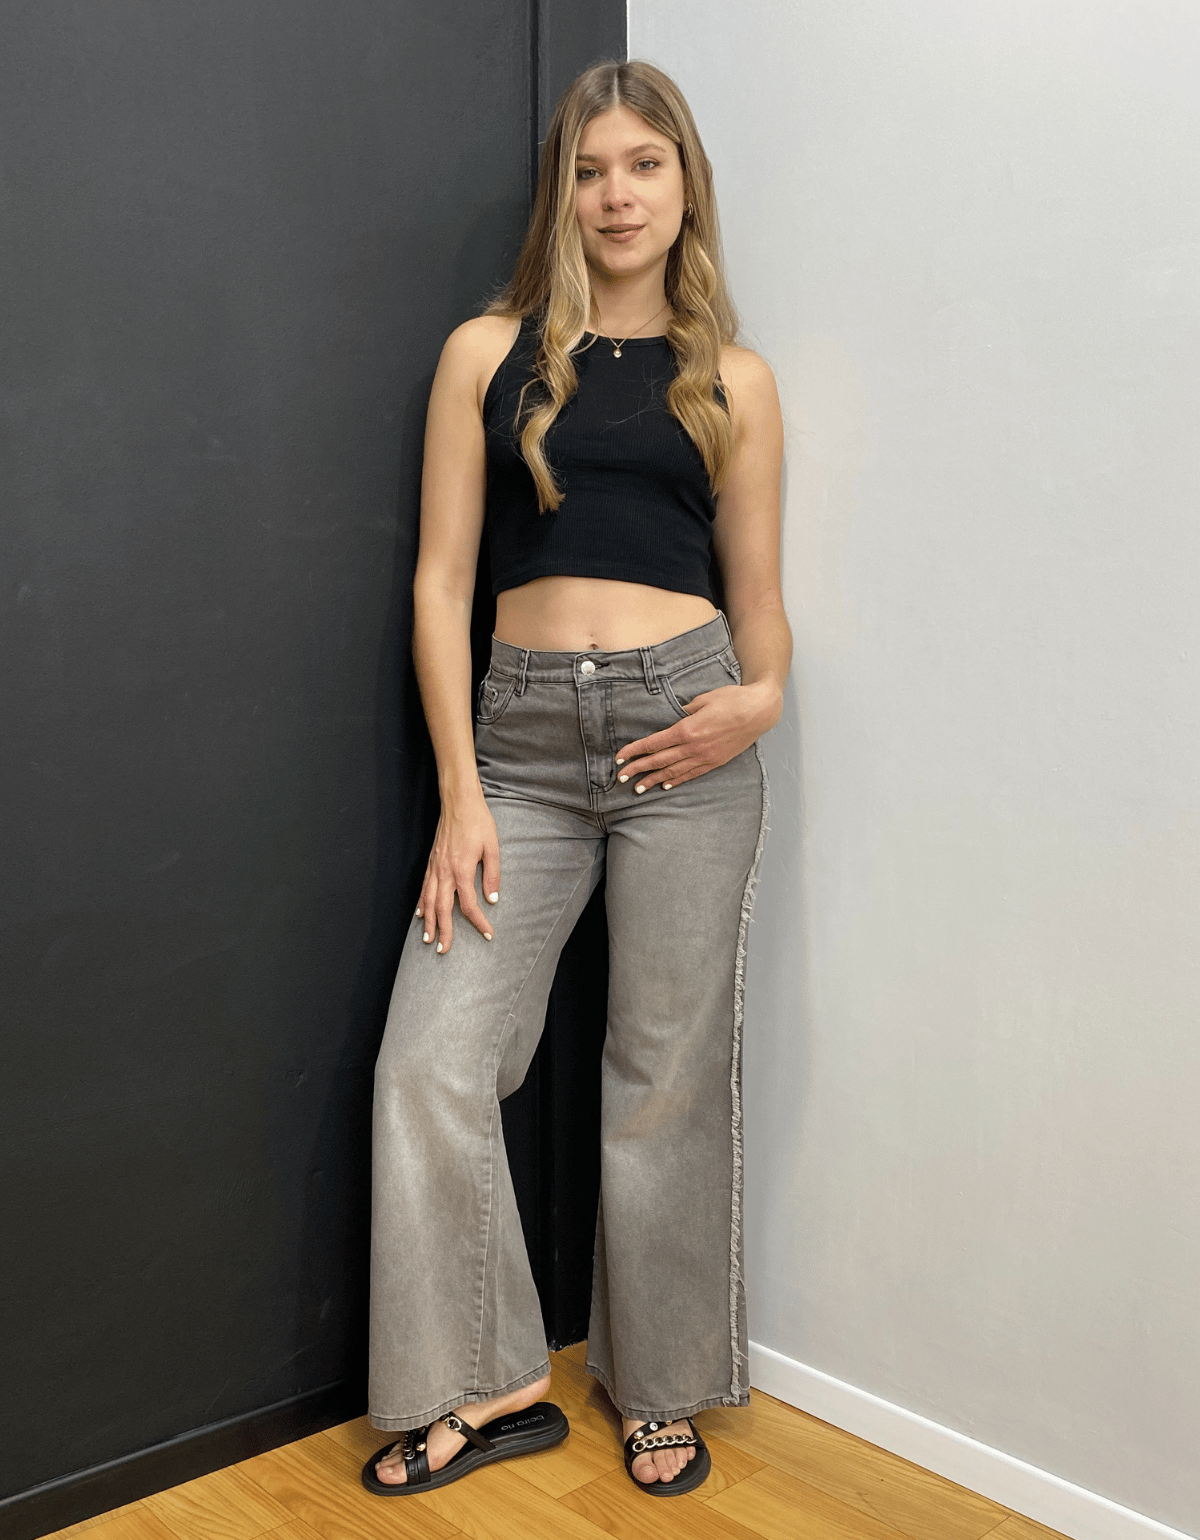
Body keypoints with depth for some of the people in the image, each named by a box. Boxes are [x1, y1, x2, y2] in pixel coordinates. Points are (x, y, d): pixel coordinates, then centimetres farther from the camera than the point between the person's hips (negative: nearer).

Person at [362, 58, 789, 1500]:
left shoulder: (732, 380, 10)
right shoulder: (489, 353, 7)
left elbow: (757, 592, 12)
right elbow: (442, 581, 3)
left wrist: (761, 695, -11)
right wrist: (462, 797, -4)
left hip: (681, 728, 0)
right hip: (522, 733, 1)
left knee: (668, 1077, 6)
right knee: (431, 1062, -5)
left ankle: (663, 1390, 26)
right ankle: (490, 1384, 15)